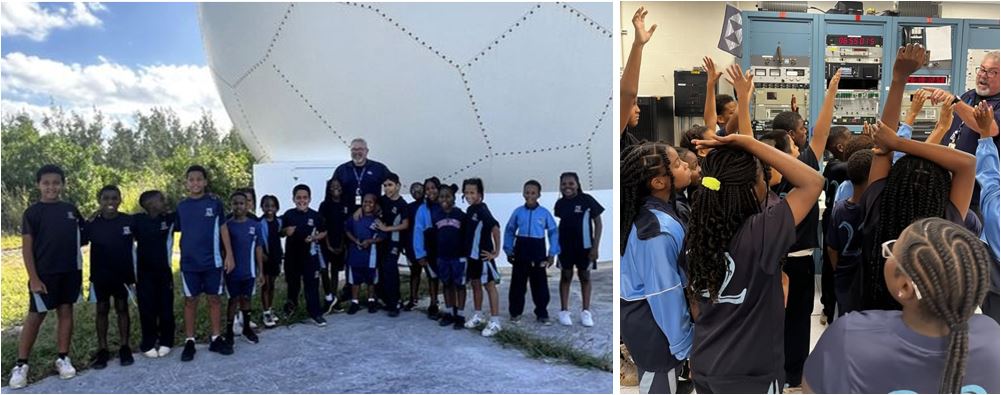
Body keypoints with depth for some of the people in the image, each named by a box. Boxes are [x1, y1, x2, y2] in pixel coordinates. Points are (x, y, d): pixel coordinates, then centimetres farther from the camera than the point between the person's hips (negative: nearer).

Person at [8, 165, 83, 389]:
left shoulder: (70, 209, 7)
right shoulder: (32, 212, -4)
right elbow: (27, 247, -7)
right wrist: (33, 278, -12)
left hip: (70, 271, 4)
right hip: (45, 273, -4)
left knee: (66, 312, 9)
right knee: (35, 316, 0)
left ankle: (63, 359, 18)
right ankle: (21, 365, 10)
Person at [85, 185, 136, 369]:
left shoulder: (129, 221, -6)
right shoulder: (92, 224, -6)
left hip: (123, 272, 0)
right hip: (100, 275, 0)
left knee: (122, 309, 8)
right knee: (101, 311, 7)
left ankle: (125, 348, 16)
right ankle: (102, 350, 15)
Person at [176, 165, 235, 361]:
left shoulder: (215, 203, -2)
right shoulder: (181, 207, 1)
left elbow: (223, 229, 2)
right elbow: (176, 232, 8)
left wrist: (229, 255, -1)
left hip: (213, 261, 0)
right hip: (189, 263, 1)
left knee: (214, 299, 8)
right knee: (190, 301, 7)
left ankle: (216, 339, 18)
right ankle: (189, 342, 15)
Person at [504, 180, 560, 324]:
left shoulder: (544, 213, -3)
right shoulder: (518, 212, 1)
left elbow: (554, 232, 2)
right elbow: (509, 231, 9)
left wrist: (552, 253, -2)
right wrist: (509, 250, 4)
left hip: (538, 250, -1)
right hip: (521, 249, 1)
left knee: (540, 283, 4)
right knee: (517, 282, 7)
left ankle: (542, 314, 14)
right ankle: (515, 312, 20)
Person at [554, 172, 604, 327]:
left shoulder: (587, 200, -12)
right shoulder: (560, 203, 0)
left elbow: (598, 223, -9)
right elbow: (559, 224, 10)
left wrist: (595, 246, -12)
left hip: (584, 246, -3)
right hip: (565, 246, 3)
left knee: (585, 277, 7)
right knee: (565, 276, 9)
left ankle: (586, 312, 16)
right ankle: (564, 311, 16)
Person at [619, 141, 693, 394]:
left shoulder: (645, 210, -3)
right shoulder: (660, 229, -32)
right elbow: (665, 292, -26)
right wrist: (682, 341, -15)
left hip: (640, 312, 9)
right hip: (653, 319, -9)